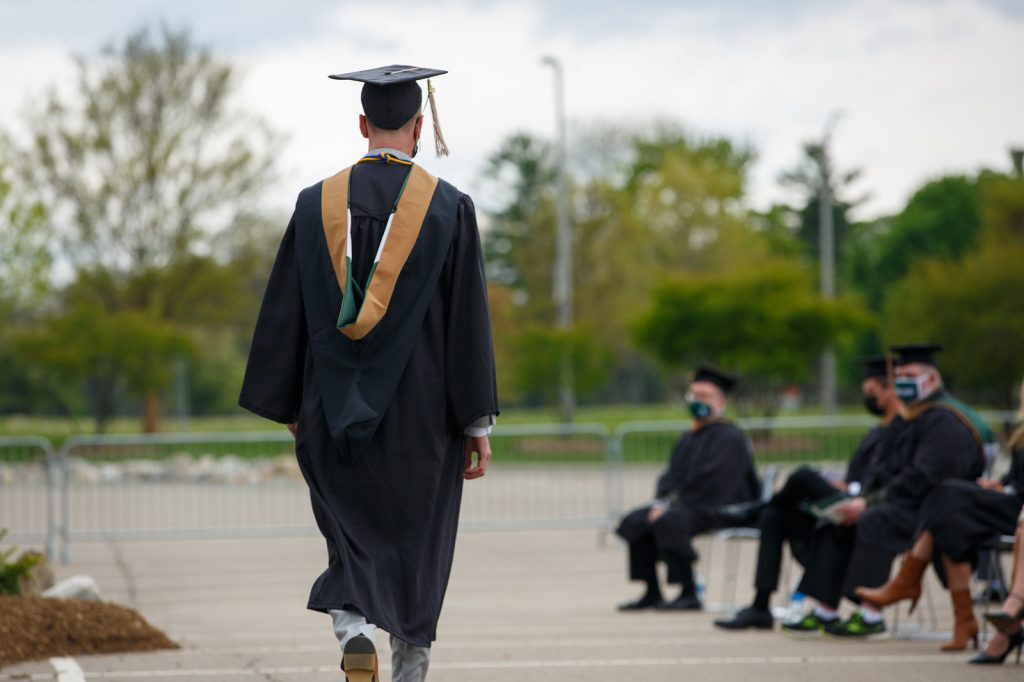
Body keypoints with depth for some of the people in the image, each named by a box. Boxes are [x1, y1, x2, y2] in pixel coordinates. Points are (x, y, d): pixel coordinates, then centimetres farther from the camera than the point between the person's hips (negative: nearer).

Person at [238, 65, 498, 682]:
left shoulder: (318, 204, 0)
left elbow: (286, 313, 2)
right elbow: (470, 322, -7)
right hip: (421, 412, -1)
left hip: (337, 412, 1)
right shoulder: (448, 208, -6)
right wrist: (478, 424, -2)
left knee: (355, 535, 11)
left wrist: (289, 406, 12)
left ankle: (354, 628, -16)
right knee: (414, 543, 11)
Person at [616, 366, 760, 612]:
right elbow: (672, 476, 18)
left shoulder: (728, 438, -11)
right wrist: (661, 502, -4)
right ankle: (652, 593, -2)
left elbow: (712, 480, -21)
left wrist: (670, 506, -21)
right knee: (636, 521, -3)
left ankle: (689, 595, -28)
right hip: (688, 506, 10)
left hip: (720, 511, -10)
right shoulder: (689, 439, 19)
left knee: (668, 521, -33)